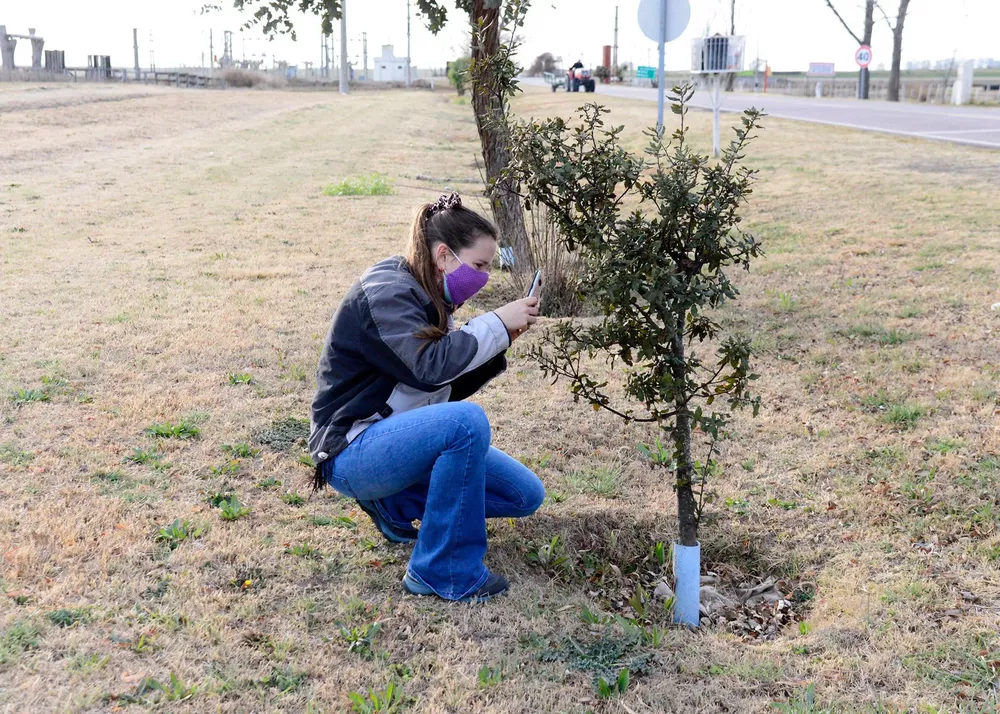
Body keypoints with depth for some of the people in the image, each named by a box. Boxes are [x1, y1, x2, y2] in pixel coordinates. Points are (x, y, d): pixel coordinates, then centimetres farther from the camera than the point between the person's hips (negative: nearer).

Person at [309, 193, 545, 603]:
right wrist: (497, 324, -22)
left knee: (525, 495, 4)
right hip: (352, 450, -9)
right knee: (467, 422, -36)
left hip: (397, 440, 9)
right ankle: (441, 571, -22)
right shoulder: (385, 292, -17)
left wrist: (498, 344, -3)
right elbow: (429, 367, -31)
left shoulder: (425, 297, 10)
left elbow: (451, 388, 11)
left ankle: (395, 505, 11)